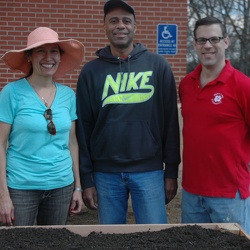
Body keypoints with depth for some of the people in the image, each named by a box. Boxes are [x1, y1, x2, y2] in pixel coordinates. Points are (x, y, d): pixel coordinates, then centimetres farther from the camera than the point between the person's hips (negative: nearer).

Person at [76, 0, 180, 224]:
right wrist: (86, 179, 1)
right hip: (105, 173, 1)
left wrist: (171, 171, -1)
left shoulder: (158, 66, 2)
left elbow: (170, 120, 1)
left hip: (149, 170, -1)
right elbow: (83, 127, 4)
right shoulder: (91, 71, 4)